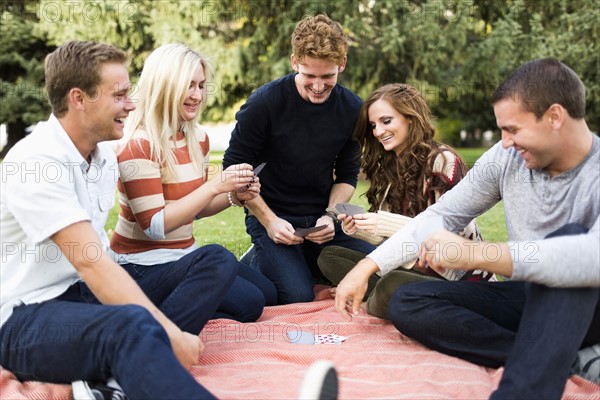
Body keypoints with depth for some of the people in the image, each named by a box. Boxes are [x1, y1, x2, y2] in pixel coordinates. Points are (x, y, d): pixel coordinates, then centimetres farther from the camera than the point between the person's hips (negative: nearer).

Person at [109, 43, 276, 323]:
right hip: (144, 266, -8)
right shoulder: (138, 145, -18)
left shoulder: (197, 138, 6)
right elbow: (155, 226, -22)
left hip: (184, 255, 8)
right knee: (247, 303, -20)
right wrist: (215, 185, -26)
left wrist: (235, 196, -3)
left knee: (267, 294, 7)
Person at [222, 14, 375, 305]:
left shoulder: (352, 109, -3)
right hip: (271, 216, -4)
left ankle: (307, 262, 12)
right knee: (298, 297, -24)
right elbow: (234, 169, -8)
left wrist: (330, 216, -11)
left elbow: (347, 175, 7)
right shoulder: (265, 103, -15)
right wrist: (268, 220, -16)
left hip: (323, 218, 4)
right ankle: (261, 262, 8)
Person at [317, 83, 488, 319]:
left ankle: (373, 302, -5)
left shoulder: (443, 161, -12)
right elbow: (390, 238, 13)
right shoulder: (390, 167, 12)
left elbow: (460, 231, -19)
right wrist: (358, 230, -8)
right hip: (409, 268, 8)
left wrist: (396, 225, -28)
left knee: (392, 285, -37)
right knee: (329, 256, 0)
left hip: (453, 277, -8)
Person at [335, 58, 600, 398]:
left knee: (568, 237, -35)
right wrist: (367, 267, -7)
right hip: (528, 297, 6)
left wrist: (475, 254, -44)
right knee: (407, 305, -13)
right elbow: (442, 216, 1)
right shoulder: (506, 157, -5)